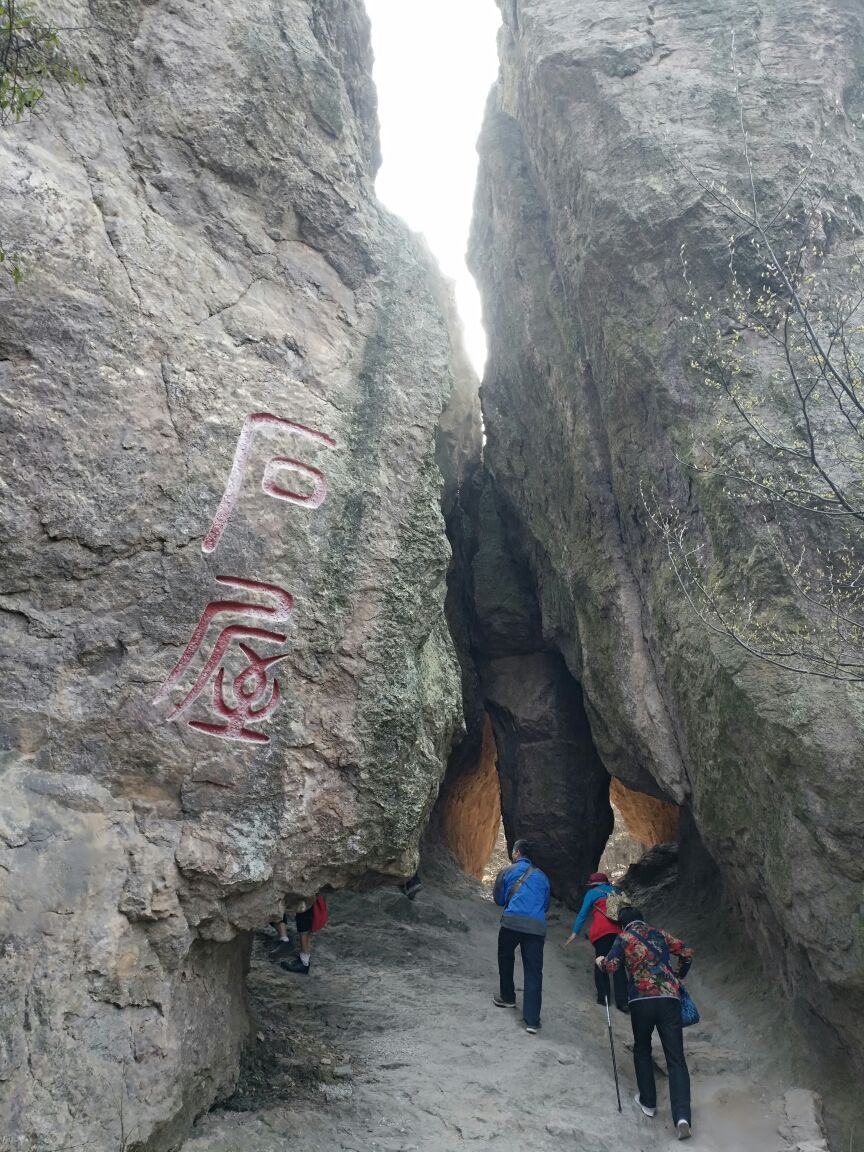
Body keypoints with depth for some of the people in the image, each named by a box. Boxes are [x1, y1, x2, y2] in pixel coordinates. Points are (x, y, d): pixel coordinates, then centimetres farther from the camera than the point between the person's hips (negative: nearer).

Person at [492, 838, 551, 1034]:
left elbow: (498, 899, 16)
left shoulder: (507, 872, 9)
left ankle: (507, 997, 35)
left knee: (505, 959, 24)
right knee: (533, 971, 2)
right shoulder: (542, 876, 19)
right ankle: (532, 1020, -4)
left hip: (511, 923, -2)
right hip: (537, 928, 2)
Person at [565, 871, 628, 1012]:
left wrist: (575, 933, 7)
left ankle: (603, 997, 5)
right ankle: (622, 1001, -1)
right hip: (620, 929, 4)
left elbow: (583, 913, 8)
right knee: (619, 965, 5)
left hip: (602, 930, -3)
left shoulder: (592, 893, 13)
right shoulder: (616, 891, 25)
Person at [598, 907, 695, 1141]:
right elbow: (687, 953, 16)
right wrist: (679, 977, 30)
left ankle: (648, 1102, 26)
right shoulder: (659, 934, 20)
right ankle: (682, 1117, -12)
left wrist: (601, 961, 19)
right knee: (676, 1058, 1)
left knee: (642, 1050, 22)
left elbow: (611, 965, -3)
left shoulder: (624, 938, 10)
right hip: (670, 999, 2)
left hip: (642, 1001, -1)